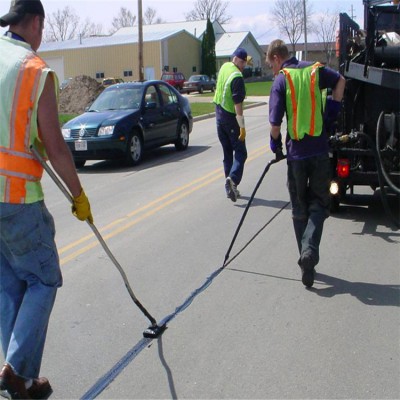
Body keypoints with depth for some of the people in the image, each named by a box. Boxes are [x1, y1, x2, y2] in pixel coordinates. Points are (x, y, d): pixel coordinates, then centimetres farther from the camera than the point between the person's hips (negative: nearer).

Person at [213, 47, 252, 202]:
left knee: (227, 153, 12)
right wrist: (242, 126, -20)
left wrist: (246, 62, 25)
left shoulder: (225, 67, 6)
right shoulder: (237, 77, -19)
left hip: (219, 117, 8)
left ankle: (230, 187, 14)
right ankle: (233, 179, -23)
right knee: (240, 152, -1)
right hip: (231, 118, -8)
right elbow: (238, 104, -22)